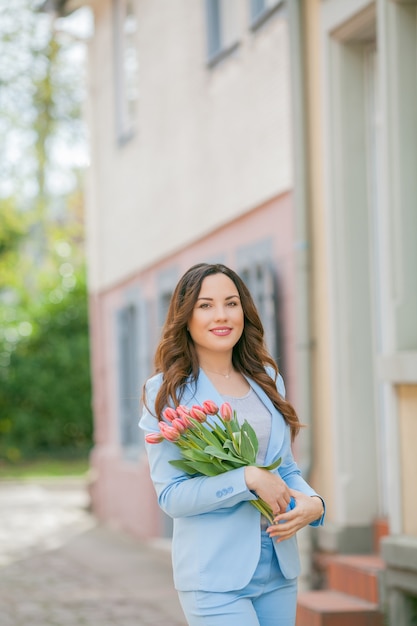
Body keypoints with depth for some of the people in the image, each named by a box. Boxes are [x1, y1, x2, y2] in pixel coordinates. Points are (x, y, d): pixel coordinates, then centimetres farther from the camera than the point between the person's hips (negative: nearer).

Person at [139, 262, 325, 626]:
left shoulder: (267, 379, 11)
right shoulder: (165, 392, -5)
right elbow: (170, 495, -10)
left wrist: (312, 502, -6)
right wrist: (249, 478, -20)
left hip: (278, 570, 5)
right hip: (215, 577, -5)